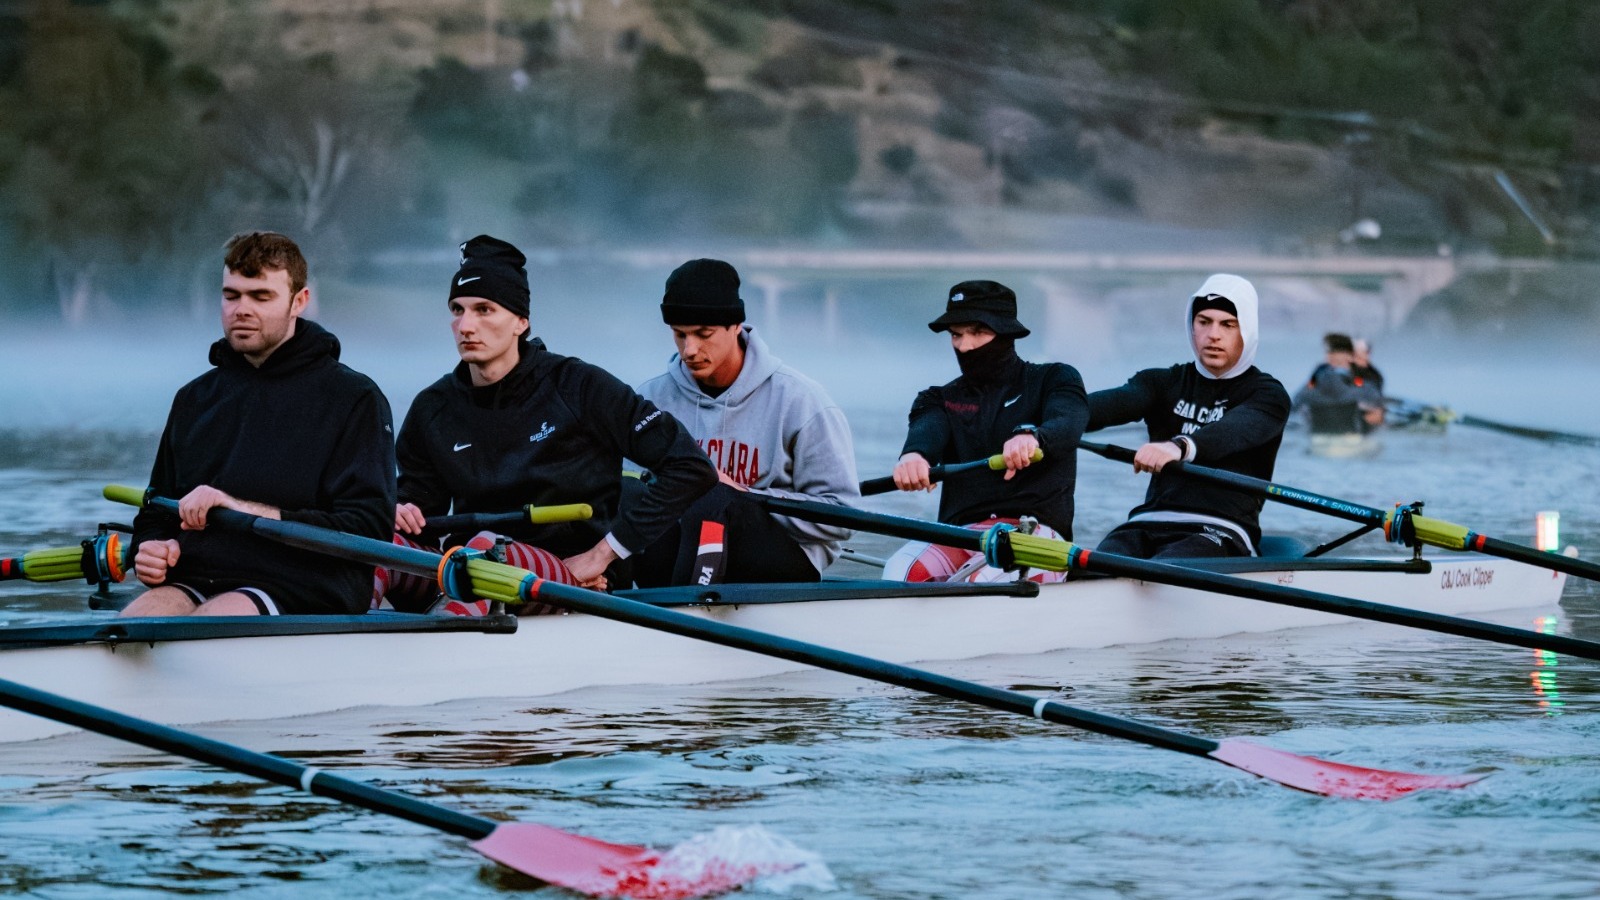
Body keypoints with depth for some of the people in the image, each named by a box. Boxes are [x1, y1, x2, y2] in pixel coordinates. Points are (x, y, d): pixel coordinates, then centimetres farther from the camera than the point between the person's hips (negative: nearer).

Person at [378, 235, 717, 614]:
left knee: (487, 548, -38)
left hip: (572, 578, -4)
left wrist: (604, 553, -8)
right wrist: (402, 517, -8)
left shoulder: (579, 387, -3)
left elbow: (692, 468, -6)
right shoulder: (433, 409, 9)